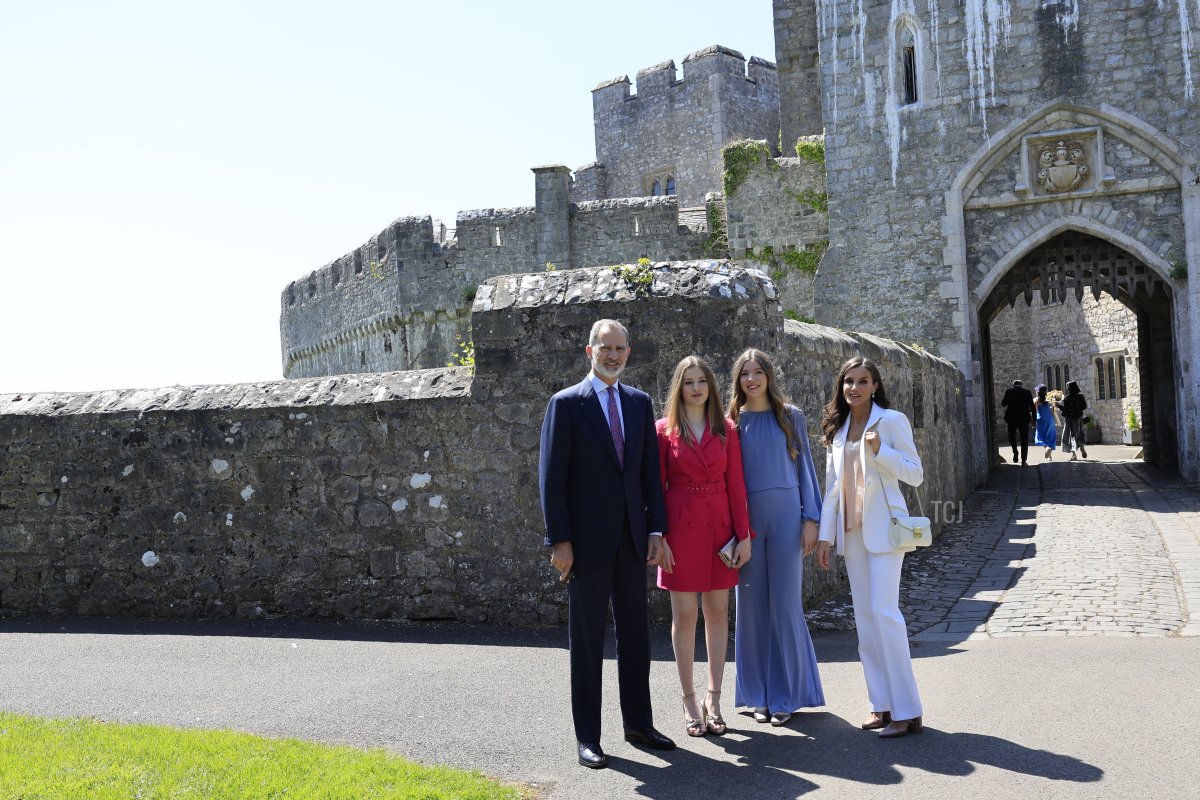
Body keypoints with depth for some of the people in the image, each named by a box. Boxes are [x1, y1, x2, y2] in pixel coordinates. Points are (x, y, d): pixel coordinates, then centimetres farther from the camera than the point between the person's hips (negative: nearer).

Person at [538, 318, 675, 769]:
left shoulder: (640, 403, 10)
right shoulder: (566, 404, -5)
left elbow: (651, 471, 10)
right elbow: (551, 477, -8)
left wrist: (656, 529, 3)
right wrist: (559, 541, -12)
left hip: (632, 539, 5)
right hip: (587, 540, -5)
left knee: (635, 633, 12)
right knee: (587, 639, 4)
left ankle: (638, 723, 25)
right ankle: (587, 736, 13)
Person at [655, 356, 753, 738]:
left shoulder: (726, 429, 6)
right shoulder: (664, 430, 0)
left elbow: (736, 484, 4)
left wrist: (744, 534, 0)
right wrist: (658, 538, -7)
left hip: (720, 526, 2)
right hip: (681, 528, -2)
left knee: (718, 612, 6)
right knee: (684, 614, 3)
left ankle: (714, 699, 16)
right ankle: (689, 701, 13)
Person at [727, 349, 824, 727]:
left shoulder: (791, 417, 6)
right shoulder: (732, 421, 7)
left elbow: (805, 467, 7)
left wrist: (810, 519, -1)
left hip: (785, 515, -1)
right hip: (745, 519, 1)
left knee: (785, 603, -1)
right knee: (752, 605, 4)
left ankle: (786, 695, 10)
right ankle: (759, 694, 14)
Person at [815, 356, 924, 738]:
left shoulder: (892, 420, -4)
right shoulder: (837, 429, 12)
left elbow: (915, 474, -6)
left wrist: (880, 451, -19)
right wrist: (825, 535, 10)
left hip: (883, 527, -6)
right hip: (851, 530, 6)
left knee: (883, 610, -13)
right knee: (864, 615, 6)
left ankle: (907, 711, -6)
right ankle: (882, 704, 13)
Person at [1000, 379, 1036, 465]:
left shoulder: (1009, 392, -1)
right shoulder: (1027, 392, 1)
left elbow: (1003, 404, 3)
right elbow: (1032, 406, 0)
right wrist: (1034, 419, 4)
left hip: (1012, 418, -1)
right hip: (1024, 418, 1)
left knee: (1012, 435, 18)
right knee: (1024, 439, 6)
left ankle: (1015, 451, -7)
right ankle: (1024, 460, 3)